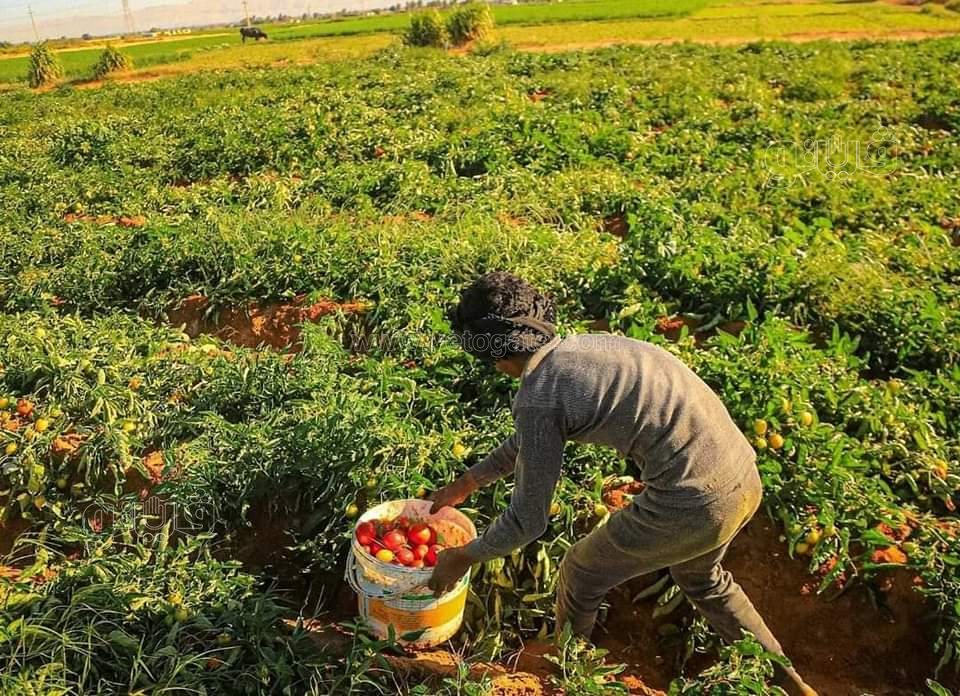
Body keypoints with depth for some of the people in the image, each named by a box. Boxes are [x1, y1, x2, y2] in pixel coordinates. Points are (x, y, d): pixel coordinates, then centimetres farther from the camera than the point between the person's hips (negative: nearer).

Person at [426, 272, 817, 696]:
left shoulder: (537, 397, -14)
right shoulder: (583, 346, 12)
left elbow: (528, 520, -7)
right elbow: (529, 441, 26)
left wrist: (463, 558, 10)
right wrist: (465, 484, 33)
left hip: (693, 507, -8)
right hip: (745, 478, 8)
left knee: (580, 574, 19)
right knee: (700, 576, 37)